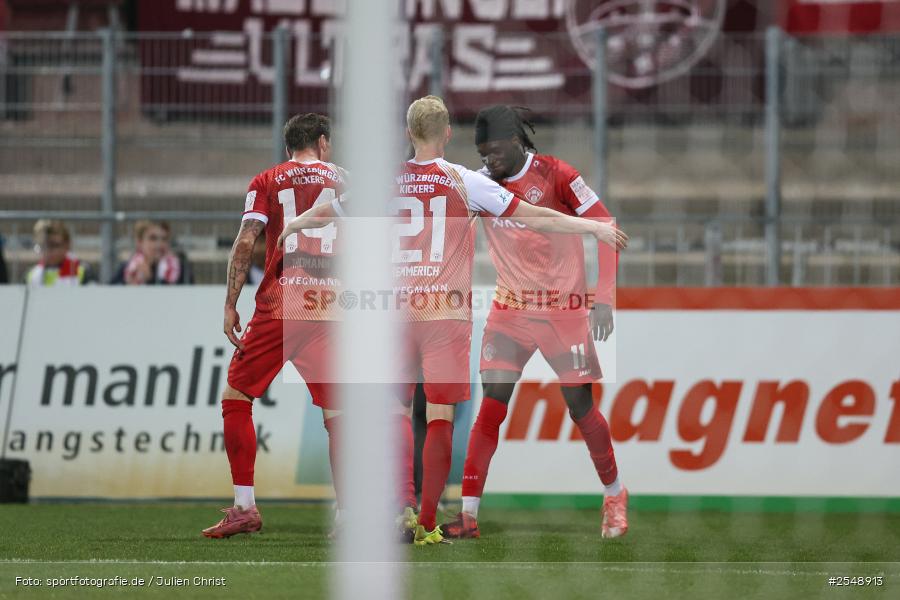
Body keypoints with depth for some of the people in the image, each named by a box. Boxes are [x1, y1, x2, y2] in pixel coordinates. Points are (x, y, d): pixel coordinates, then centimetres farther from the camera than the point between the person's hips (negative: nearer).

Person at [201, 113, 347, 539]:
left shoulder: (266, 182, 7)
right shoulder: (341, 181, 12)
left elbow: (245, 243, -3)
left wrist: (230, 305, -1)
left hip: (277, 309, -2)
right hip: (329, 309, 2)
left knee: (236, 399, 9)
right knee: (336, 413, 5)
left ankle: (245, 508, 3)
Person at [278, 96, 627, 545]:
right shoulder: (464, 182, -3)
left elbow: (329, 212, 20)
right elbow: (531, 217, -2)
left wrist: (294, 225, 42)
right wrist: (593, 227, 7)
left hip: (398, 311, 2)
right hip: (448, 312, -2)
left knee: (398, 409, 14)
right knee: (439, 415, 1)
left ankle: (403, 504, -3)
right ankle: (427, 522, -1)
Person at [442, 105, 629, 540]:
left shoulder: (554, 175, -11)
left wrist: (604, 299, -16)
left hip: (564, 308, -3)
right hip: (510, 309, 3)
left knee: (581, 408, 0)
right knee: (491, 408, -7)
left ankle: (614, 497, 23)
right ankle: (468, 516, -8)